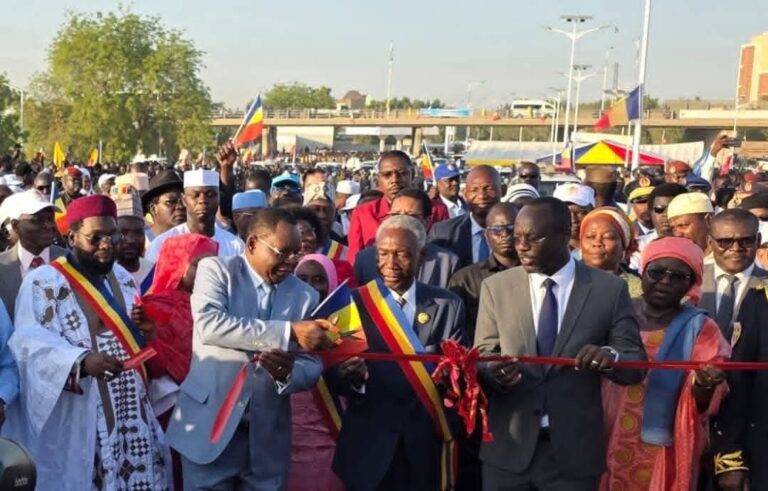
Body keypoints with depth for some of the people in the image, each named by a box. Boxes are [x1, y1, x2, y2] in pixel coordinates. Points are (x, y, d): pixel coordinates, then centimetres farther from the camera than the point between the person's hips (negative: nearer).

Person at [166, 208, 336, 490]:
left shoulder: (305, 295, 4)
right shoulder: (216, 269, -4)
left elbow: (313, 366, 3)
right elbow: (209, 324, -22)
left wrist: (289, 373, -21)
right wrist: (289, 331, -25)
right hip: (211, 427, -3)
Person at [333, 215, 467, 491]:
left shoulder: (447, 305, 1)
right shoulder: (353, 303, -3)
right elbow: (336, 379, -5)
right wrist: (352, 376, -27)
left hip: (427, 443, 1)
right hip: (368, 444, -1)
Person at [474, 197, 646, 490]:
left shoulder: (609, 289, -2)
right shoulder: (495, 287, 2)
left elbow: (637, 363, -2)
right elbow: (482, 359, 1)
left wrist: (610, 356, -24)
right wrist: (494, 371, -22)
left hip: (575, 451, -1)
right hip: (508, 449, 1)